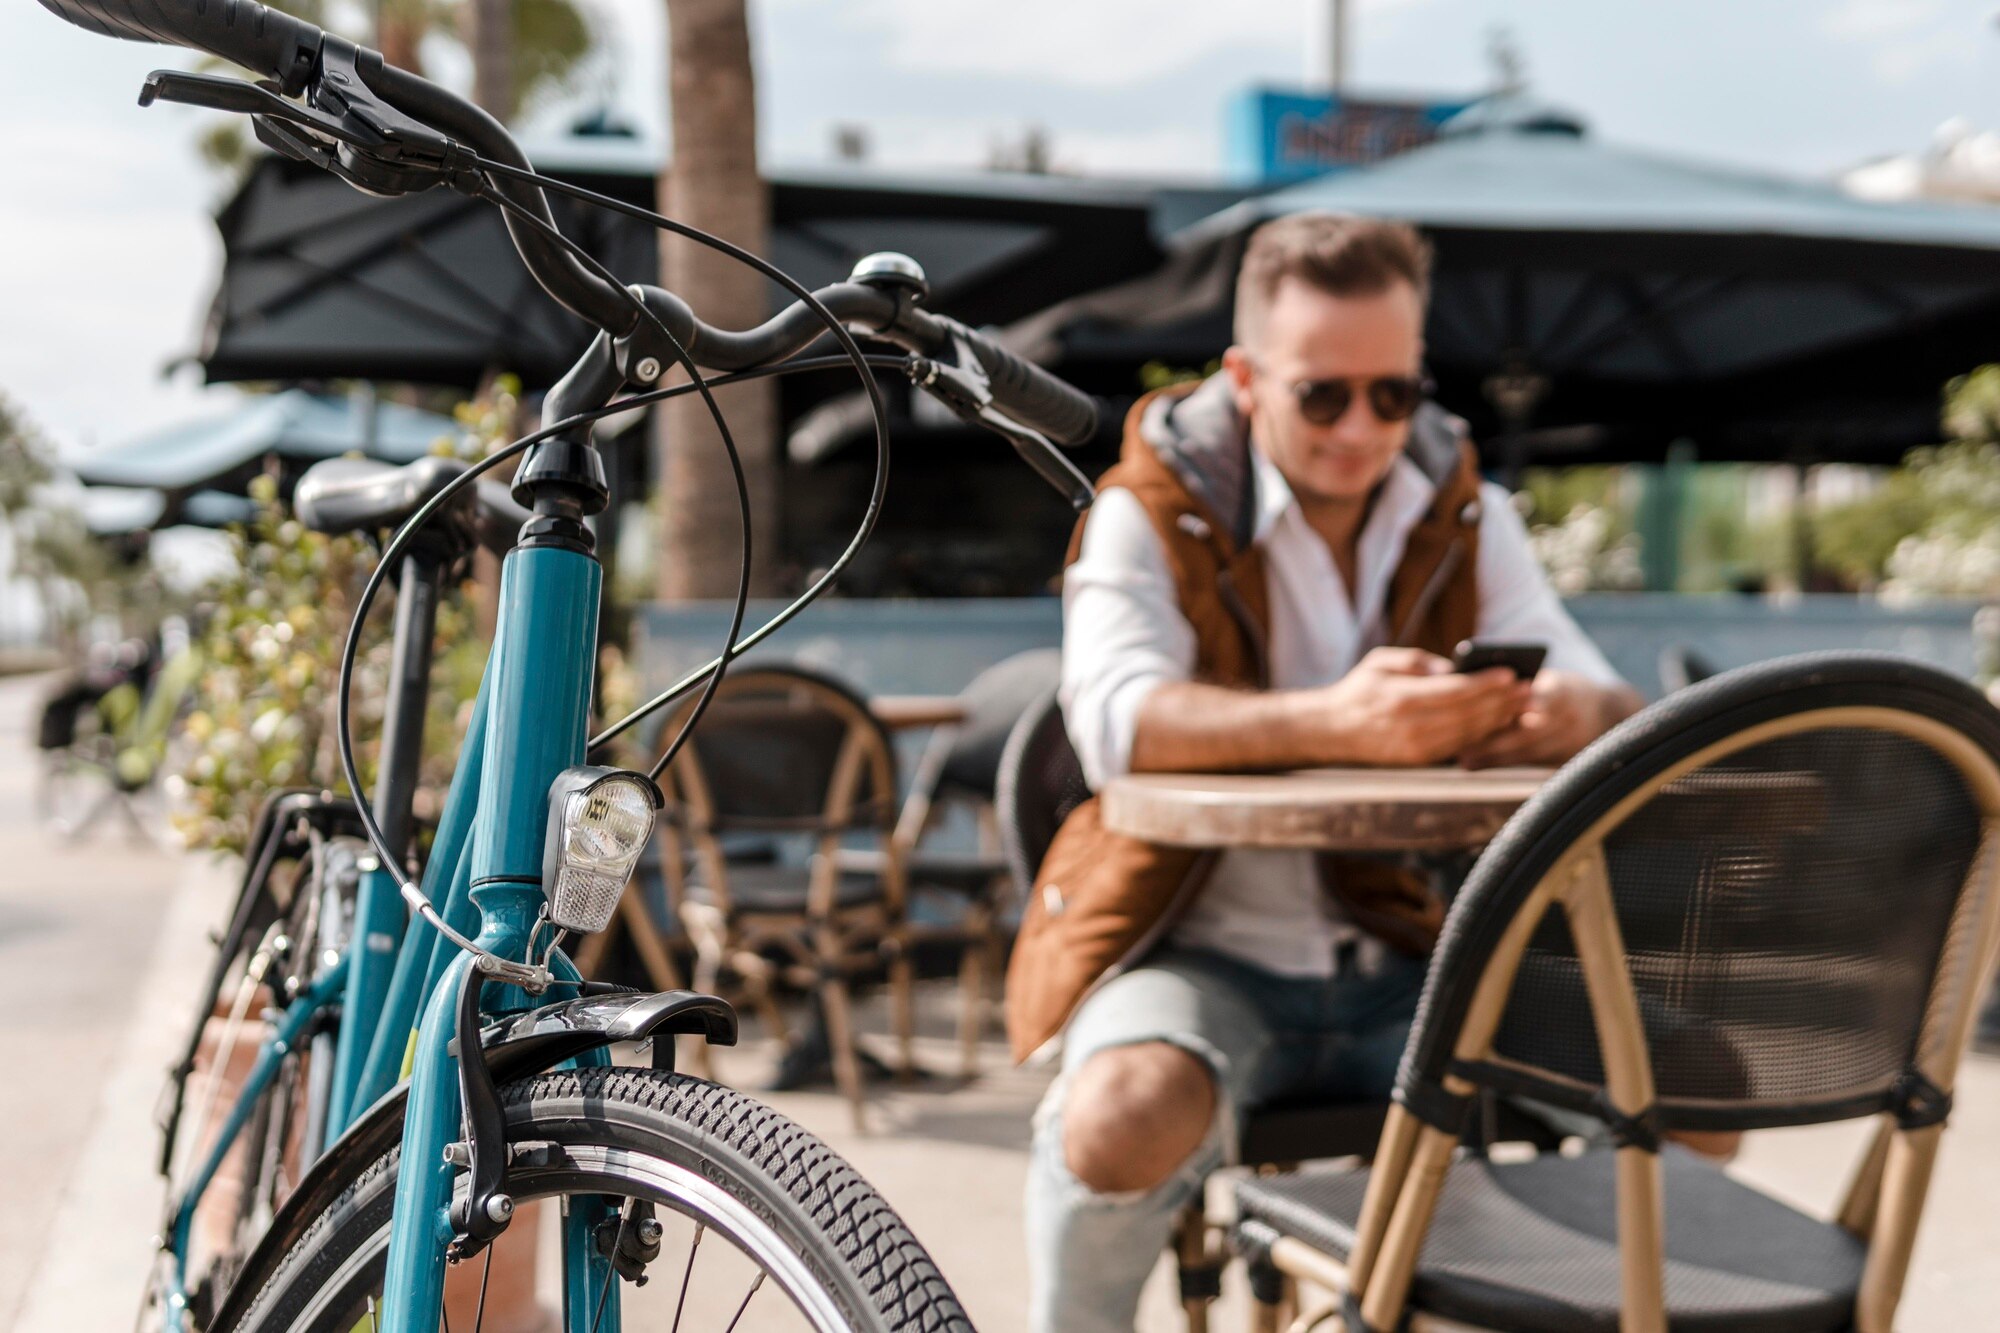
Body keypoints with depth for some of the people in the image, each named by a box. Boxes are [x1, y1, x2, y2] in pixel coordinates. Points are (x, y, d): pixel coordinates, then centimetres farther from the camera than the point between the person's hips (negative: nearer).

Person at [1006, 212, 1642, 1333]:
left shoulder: (1465, 517, 8)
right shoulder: (1154, 516, -5)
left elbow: (1597, 692, -2)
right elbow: (1115, 718, -24)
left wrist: (1576, 711, -29)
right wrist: (1333, 724, -41)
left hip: (1406, 958, 4)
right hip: (1204, 952, -3)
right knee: (1121, 1116, -34)